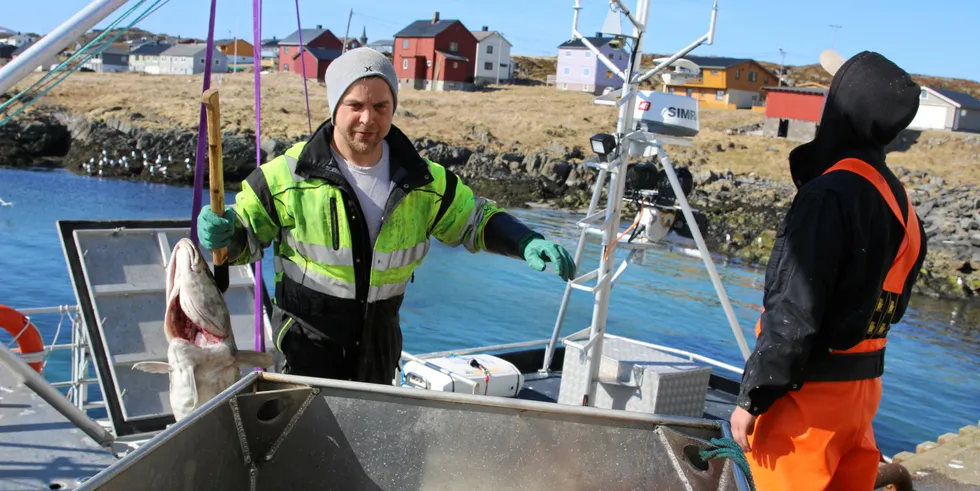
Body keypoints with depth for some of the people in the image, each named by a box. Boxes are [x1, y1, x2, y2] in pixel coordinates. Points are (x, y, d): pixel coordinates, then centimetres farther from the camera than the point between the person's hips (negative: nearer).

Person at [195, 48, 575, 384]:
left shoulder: (422, 181, -4)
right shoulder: (288, 176, -14)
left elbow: (476, 220, 6)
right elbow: (246, 236, -5)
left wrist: (527, 244, -12)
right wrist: (222, 236, -30)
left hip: (379, 335, 4)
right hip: (308, 334, -4)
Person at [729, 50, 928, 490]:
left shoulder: (831, 193, -18)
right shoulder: (898, 200, 8)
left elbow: (794, 312, -21)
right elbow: (893, 305, 14)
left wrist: (752, 398, -15)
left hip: (811, 391, -8)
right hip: (864, 385, 8)